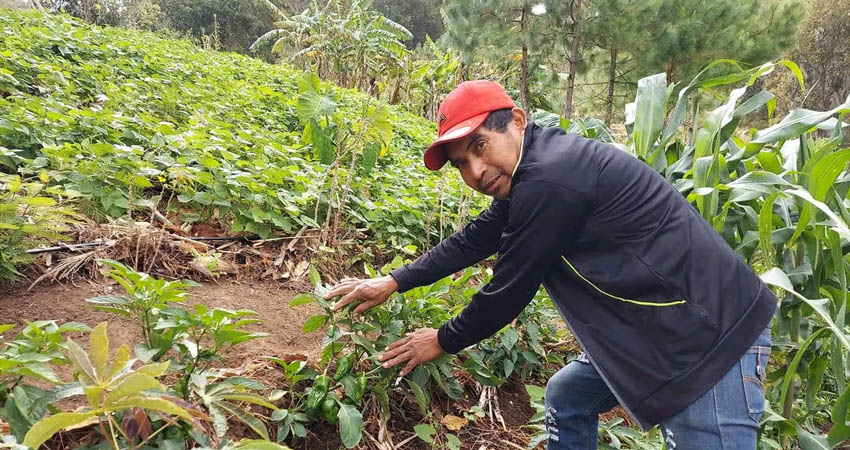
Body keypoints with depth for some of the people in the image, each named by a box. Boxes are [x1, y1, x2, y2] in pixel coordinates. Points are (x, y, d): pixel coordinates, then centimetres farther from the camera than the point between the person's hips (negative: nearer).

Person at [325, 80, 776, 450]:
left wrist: (442, 341, 1)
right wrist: (393, 282, 13)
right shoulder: (529, 173, 7)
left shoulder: (549, 179, -24)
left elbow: (508, 289, -16)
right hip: (653, 325, 10)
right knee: (566, 397, 20)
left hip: (712, 334, -10)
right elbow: (472, 241, 14)